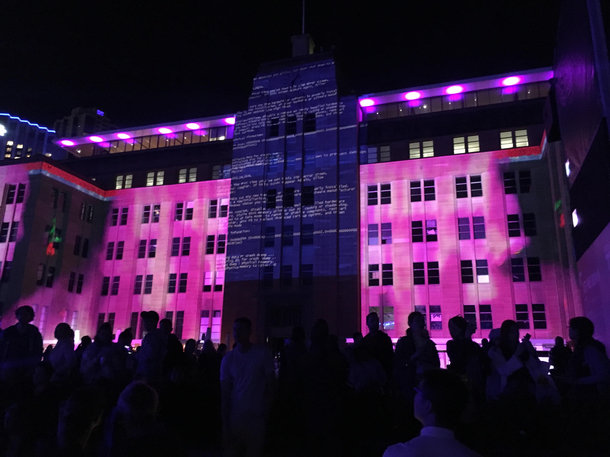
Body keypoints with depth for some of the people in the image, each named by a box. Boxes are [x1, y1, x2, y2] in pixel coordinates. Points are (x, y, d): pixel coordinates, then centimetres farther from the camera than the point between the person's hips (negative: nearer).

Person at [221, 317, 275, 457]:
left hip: (256, 416, -2)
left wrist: (265, 413, -7)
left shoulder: (263, 353, -5)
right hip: (234, 416, 2)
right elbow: (225, 394, 1)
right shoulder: (228, 359, 1)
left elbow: (270, 385, -1)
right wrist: (225, 424, -4)